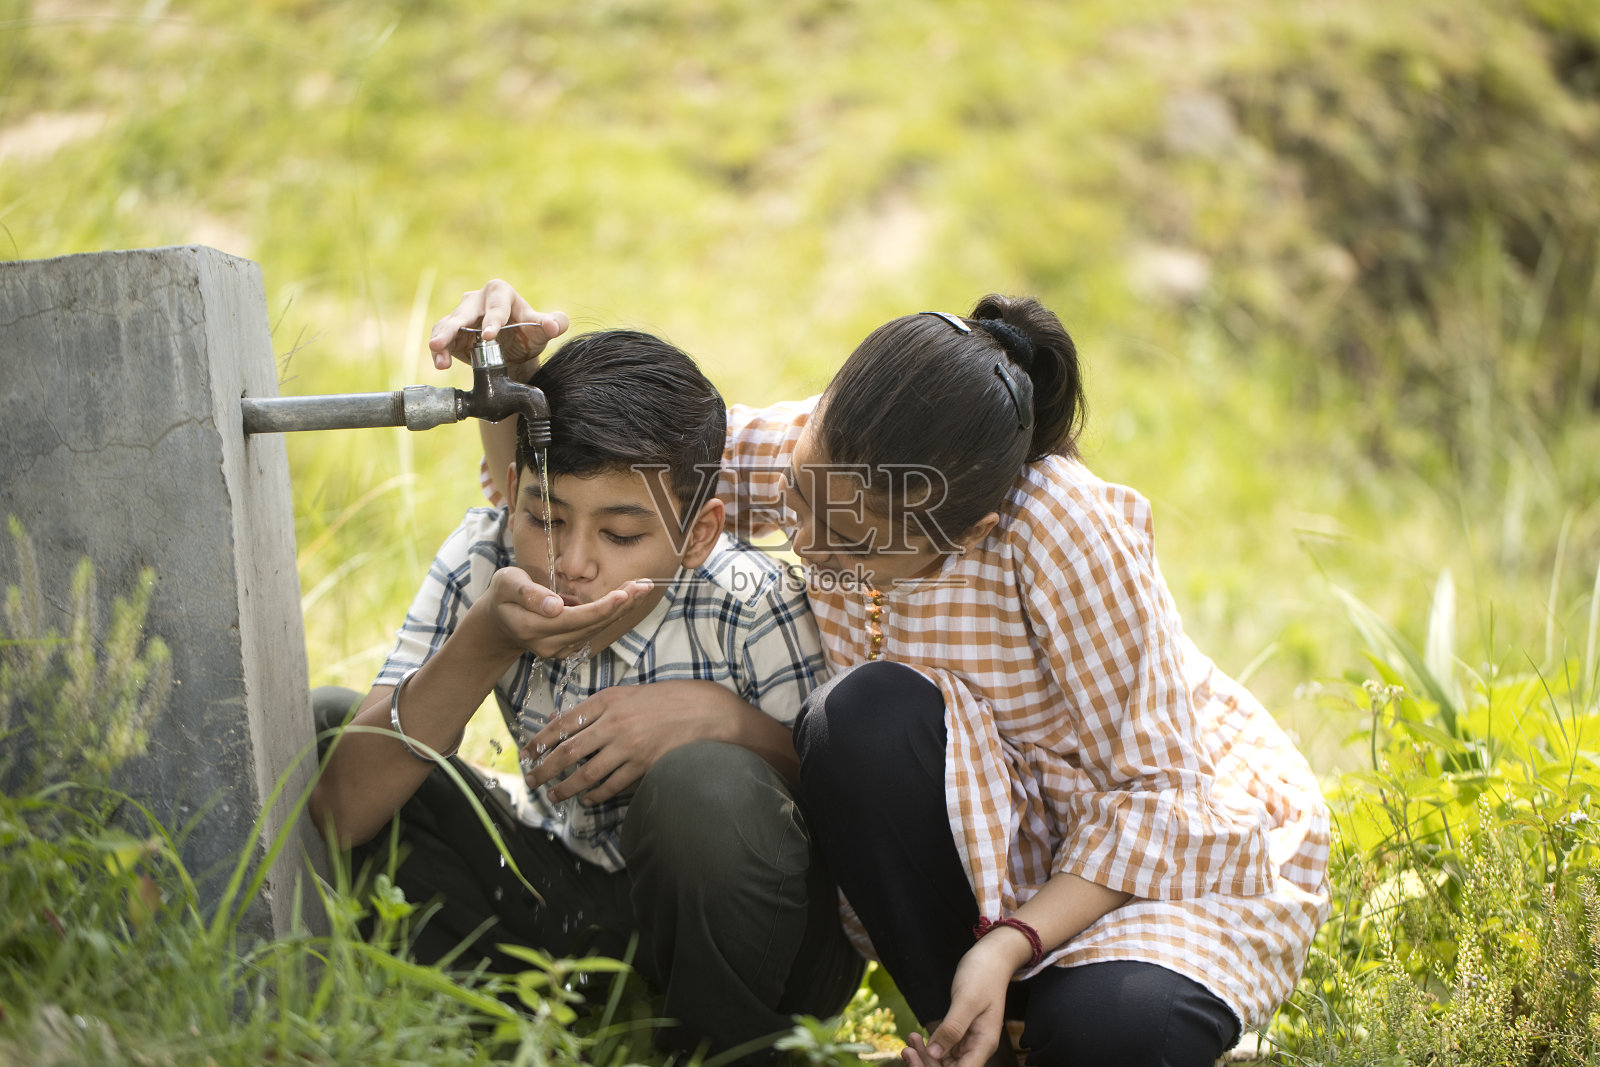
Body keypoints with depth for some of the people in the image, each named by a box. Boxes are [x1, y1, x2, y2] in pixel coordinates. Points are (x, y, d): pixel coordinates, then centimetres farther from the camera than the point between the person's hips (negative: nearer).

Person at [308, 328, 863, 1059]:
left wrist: (722, 717, -31)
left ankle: (731, 1046, -9)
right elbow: (338, 814, -20)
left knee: (707, 786, -37)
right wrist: (482, 647, -33)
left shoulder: (751, 610, -22)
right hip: (562, 899, 4)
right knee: (316, 724, -9)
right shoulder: (485, 562, -15)